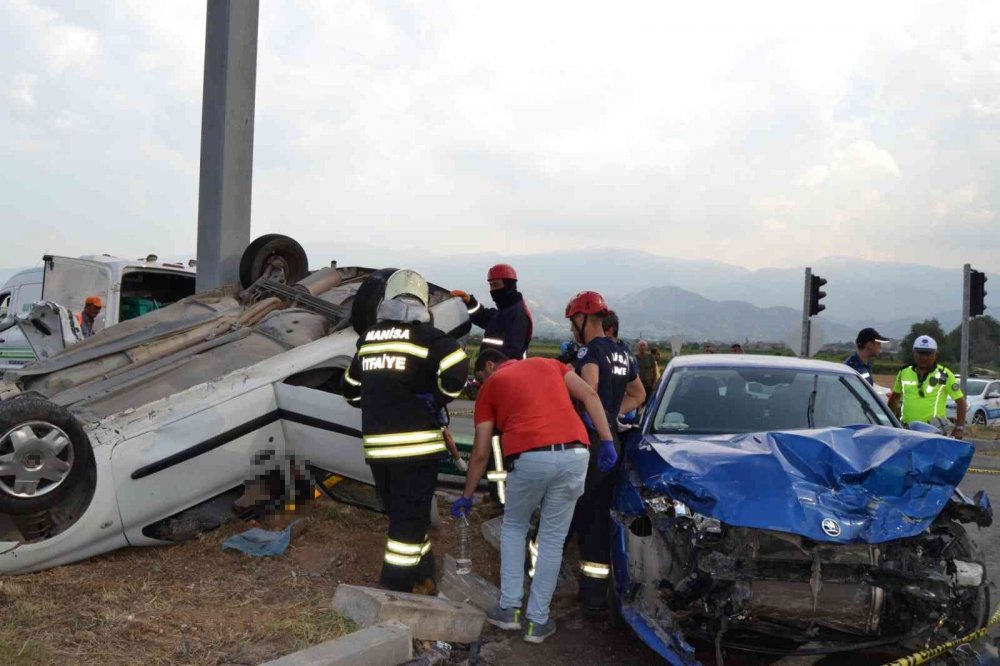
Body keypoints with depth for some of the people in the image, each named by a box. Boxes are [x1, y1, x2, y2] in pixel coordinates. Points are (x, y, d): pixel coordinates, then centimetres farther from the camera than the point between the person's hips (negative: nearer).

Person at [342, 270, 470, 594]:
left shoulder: (368, 339, 12)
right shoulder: (424, 336, -8)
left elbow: (352, 388, 22)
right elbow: (456, 369, -21)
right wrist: (438, 401, -5)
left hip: (376, 445, 6)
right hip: (415, 443, -6)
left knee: (401, 512, 19)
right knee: (410, 517, 2)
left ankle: (422, 577, 31)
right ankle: (396, 590, 3)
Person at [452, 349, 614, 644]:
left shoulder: (490, 386, 19)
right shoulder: (548, 363, 27)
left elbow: (481, 453, 17)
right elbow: (590, 395, 12)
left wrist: (466, 496, 27)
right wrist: (607, 441, 10)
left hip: (529, 458, -2)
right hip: (574, 454, 2)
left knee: (513, 528, 24)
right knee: (552, 539, 15)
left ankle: (509, 608, 22)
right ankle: (537, 621, 20)